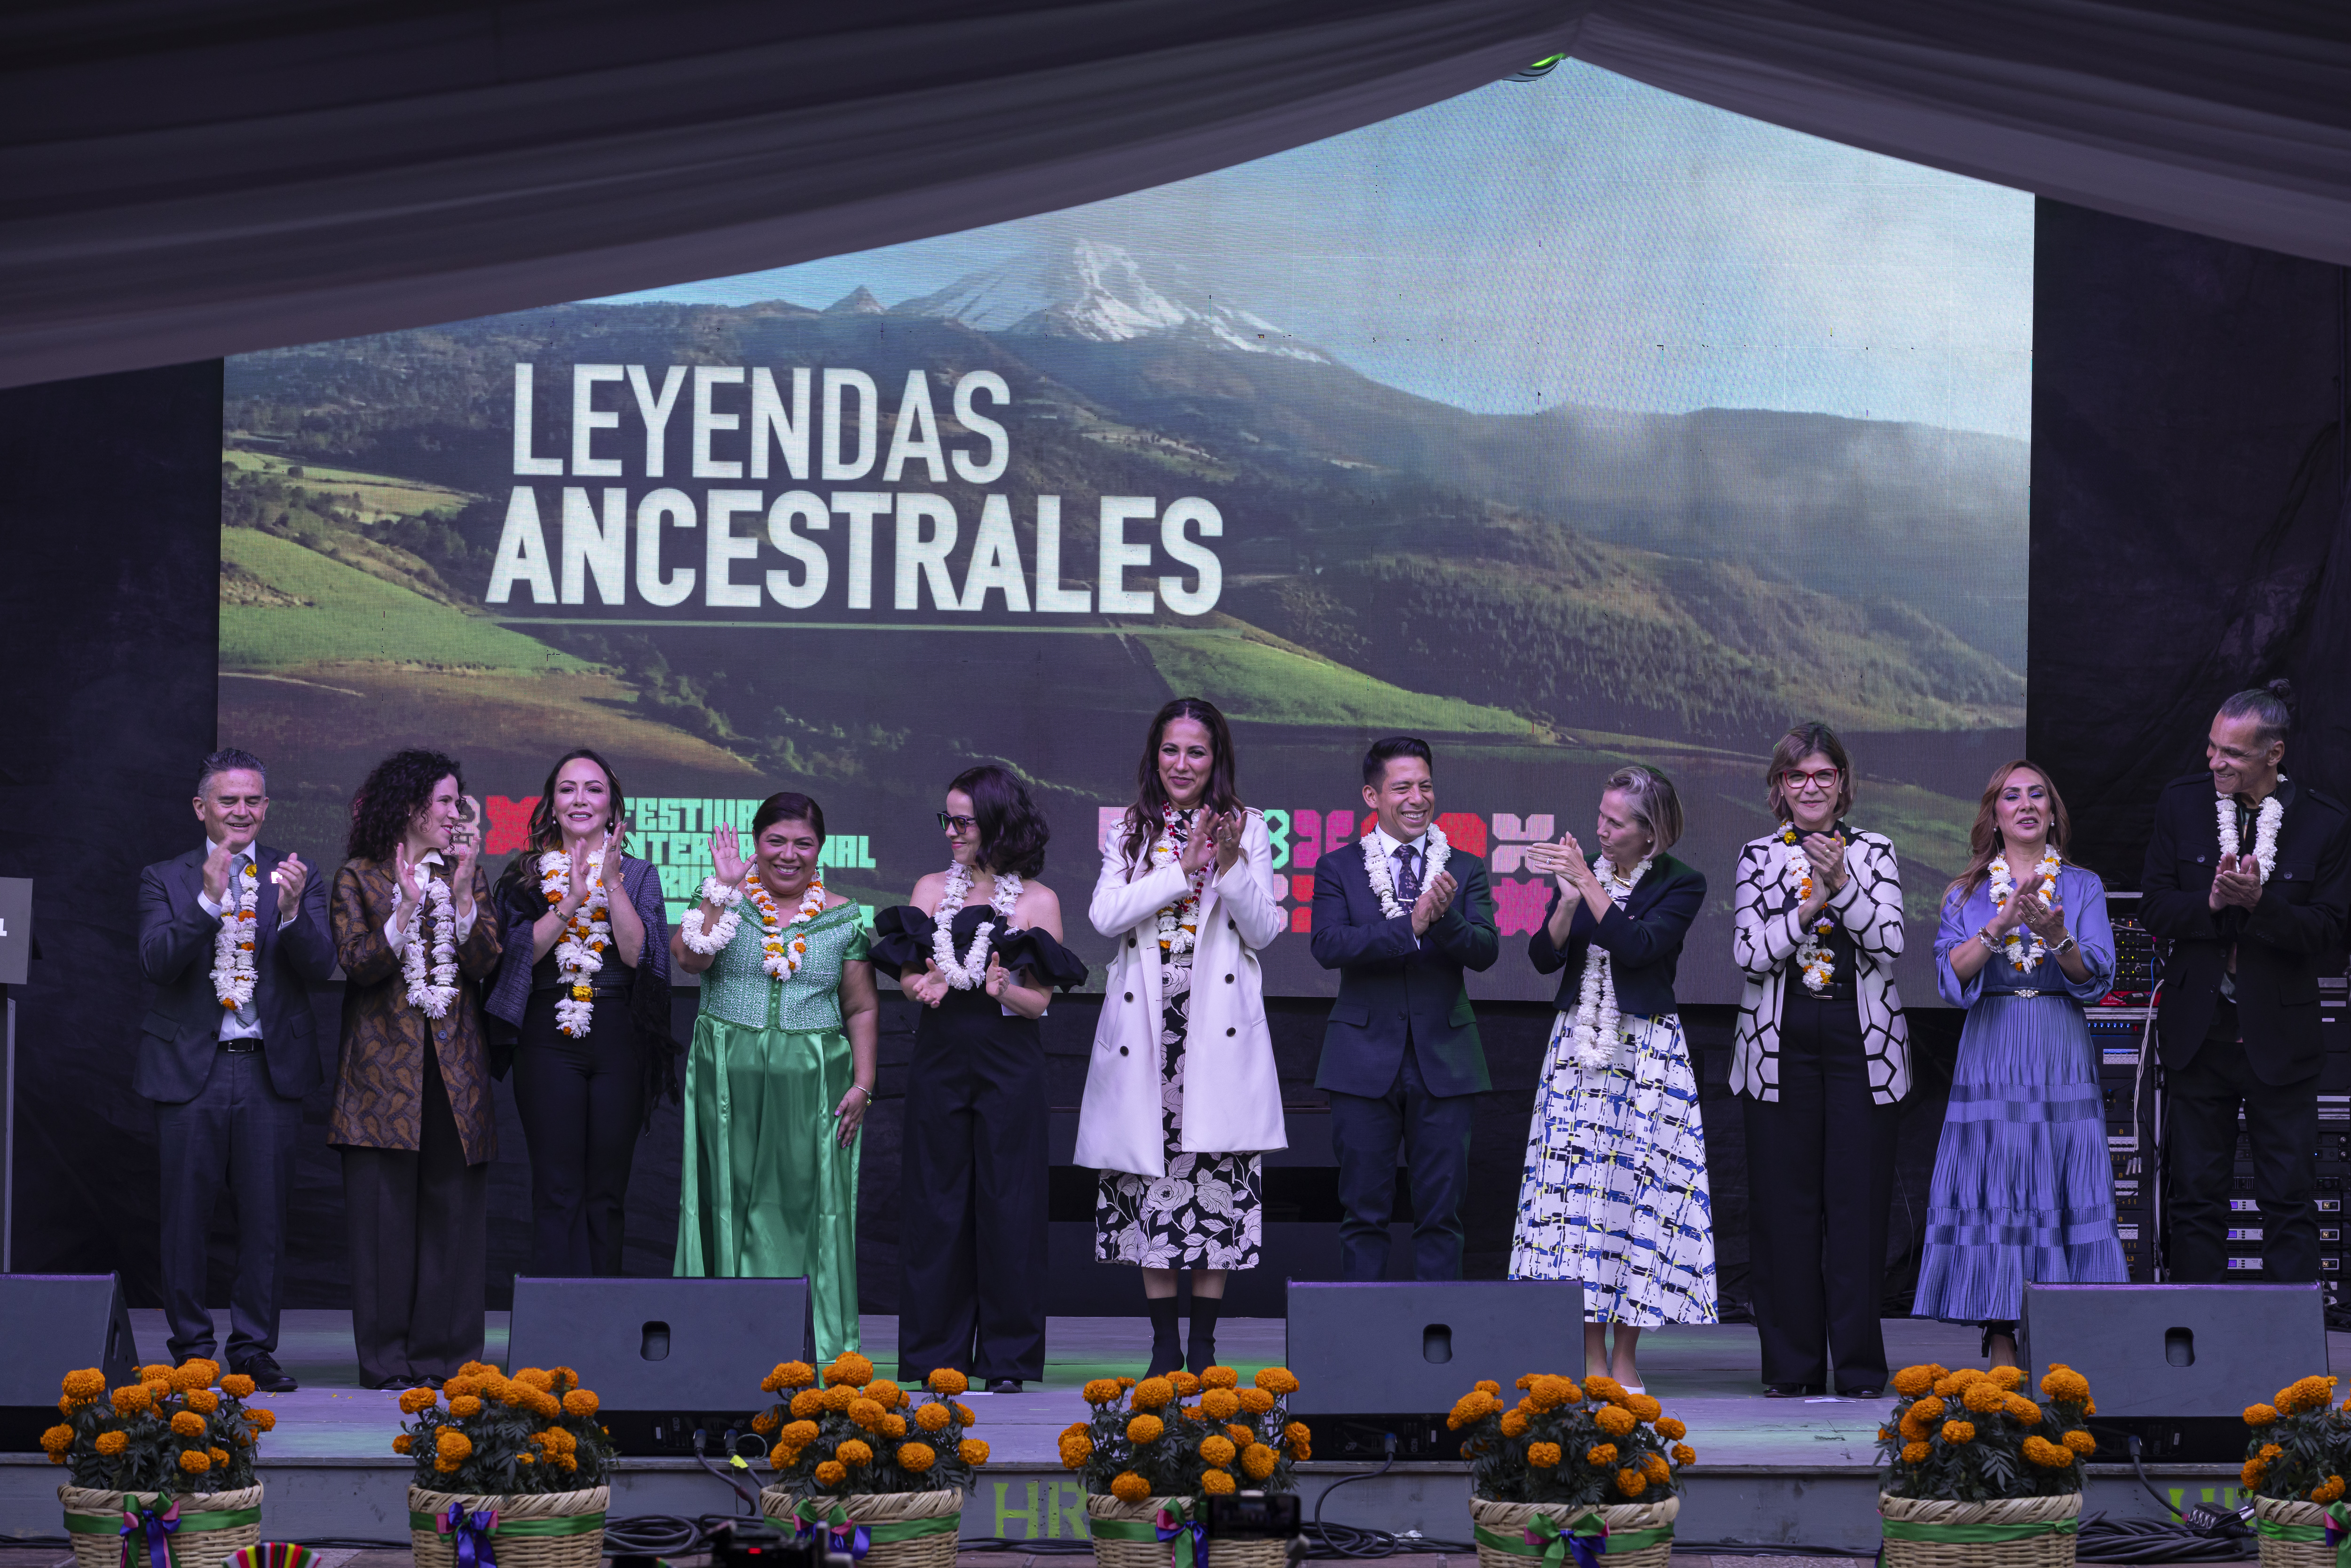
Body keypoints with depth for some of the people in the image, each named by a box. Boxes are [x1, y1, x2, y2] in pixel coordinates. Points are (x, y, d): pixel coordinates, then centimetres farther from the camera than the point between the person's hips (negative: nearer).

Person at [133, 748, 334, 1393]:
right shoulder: (165, 880, 5)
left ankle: (255, 1349, 9)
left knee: (265, 1215, 1)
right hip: (189, 1068, -1)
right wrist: (208, 899, -22)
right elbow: (157, 964, -9)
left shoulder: (296, 879, 7)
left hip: (271, 1068, 1)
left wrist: (293, 911, -22)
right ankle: (191, 1349, 10)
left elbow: (321, 969, -3)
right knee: (186, 1215, 1)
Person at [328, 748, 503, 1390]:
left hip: (454, 1068, 3)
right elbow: (357, 963, -5)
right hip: (385, 1066, -2)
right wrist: (406, 909, -19)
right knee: (385, 1211, -5)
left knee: (453, 1210, -1)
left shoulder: (469, 875, 13)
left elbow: (485, 963, 2)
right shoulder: (359, 877, 5)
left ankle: (445, 1356, 3)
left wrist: (463, 893, -11)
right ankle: (386, 1359, -1)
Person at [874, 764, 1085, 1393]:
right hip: (939, 1058, 2)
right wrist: (924, 985, -18)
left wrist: (1005, 990, -24)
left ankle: (1006, 1360, 4)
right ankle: (936, 1357, 8)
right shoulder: (931, 890, 11)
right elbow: (907, 970, 5)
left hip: (1008, 1064, -2)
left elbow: (1040, 999, -2)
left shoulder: (1036, 901, 2)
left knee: (1007, 1205, -2)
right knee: (936, 1200, 2)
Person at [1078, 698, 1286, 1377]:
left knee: (1218, 1180, -5)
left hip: (1219, 1028, -1)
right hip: (1144, 1027, 1)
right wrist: (1184, 868, -11)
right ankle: (1164, 1344, 6)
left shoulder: (1247, 829, 7)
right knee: (1153, 1179, 0)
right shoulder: (1129, 832, 12)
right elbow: (1105, 914, -4)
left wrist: (1230, 865, -15)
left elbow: (1263, 931, 1)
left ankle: (1204, 1345, 1)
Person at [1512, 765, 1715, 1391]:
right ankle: (1591, 1355, 2)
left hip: (1647, 1050, -3)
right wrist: (1569, 899, -16)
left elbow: (1638, 947, -18)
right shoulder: (1582, 869, 8)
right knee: (1576, 1186, -2)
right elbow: (1544, 956, 0)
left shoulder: (1681, 886, -3)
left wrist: (1590, 886, -17)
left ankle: (1624, 1357, 3)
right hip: (1579, 1049, 3)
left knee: (1637, 1187, -4)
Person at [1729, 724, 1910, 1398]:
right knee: (1784, 1200, 0)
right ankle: (1792, 1365, 6)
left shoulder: (1874, 852, 8)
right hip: (1780, 1043, 1)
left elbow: (1891, 944, -4)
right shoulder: (1758, 856, 9)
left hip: (1861, 1042, -1)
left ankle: (1859, 1366, 2)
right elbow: (1748, 955, -1)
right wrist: (1806, 911, -15)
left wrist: (1841, 885, -17)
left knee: (1858, 1198, -3)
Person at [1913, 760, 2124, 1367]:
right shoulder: (1966, 894, 10)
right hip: (1991, 1060, 0)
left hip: (2062, 1061, 0)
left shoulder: (2083, 888, 9)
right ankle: (2002, 1359, -2)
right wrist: (2001, 924, -19)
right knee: (1994, 1202, -4)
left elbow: (2096, 976, -3)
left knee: (2065, 1195, -6)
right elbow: (1952, 976, -4)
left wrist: (2056, 934, -22)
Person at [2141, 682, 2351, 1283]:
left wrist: (2259, 901, -24)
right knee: (2195, 1195, 8)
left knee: (2288, 1199, 0)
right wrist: (2212, 902, -20)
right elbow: (2155, 907, -1)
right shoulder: (2181, 803, 0)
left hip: (2279, 1036, -2)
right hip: (2199, 1030, 3)